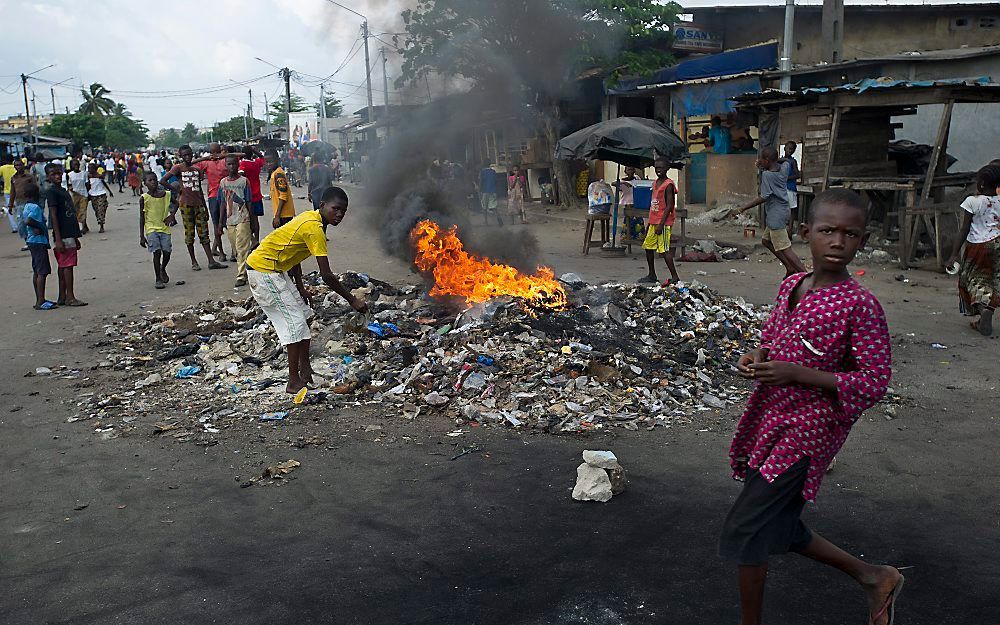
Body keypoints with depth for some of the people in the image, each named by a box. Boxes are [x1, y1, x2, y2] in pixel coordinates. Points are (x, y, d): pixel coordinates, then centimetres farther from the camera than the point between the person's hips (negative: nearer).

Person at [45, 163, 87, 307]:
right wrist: (58, 240, -19)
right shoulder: (52, 192, -9)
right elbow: (53, 216, -14)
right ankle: (70, 297, -2)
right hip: (62, 236, -8)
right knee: (67, 265, -6)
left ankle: (62, 297, 16)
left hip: (70, 235, 9)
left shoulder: (64, 191, 17)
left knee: (63, 266, 11)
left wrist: (76, 238, 22)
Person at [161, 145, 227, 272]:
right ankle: (193, 262, 9)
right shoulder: (178, 168, 0)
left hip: (198, 203, 4)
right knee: (189, 232, 3)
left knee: (203, 232, 2)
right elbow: (162, 180, -5)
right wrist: (176, 190, -5)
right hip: (186, 204, -4)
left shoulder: (197, 170, 13)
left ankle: (211, 261, 1)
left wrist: (205, 207, 15)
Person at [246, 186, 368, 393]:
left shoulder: (310, 219, 7)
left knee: (303, 314, 15)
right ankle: (294, 383, 0)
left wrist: (300, 288, 13)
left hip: (274, 270, 10)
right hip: (263, 272, -10)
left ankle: (305, 370, 25)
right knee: (295, 323, -8)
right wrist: (352, 300, -19)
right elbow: (326, 275, -25)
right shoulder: (314, 228, -24)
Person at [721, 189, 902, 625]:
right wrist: (755, 358, -6)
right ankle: (874, 577, 39)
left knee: (744, 527, -6)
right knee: (778, 526, 18)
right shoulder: (790, 286, 3)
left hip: (809, 430, -7)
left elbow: (874, 382, -16)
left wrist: (797, 374, -25)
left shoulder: (861, 306, -17)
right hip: (769, 420, 8)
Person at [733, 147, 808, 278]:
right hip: (784, 211, 9)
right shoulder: (784, 167, 3)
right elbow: (784, 160, 29)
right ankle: (790, 268, 22)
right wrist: (764, 165, 16)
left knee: (785, 249, -7)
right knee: (766, 241, 22)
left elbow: (763, 198, -21)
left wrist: (742, 209, -18)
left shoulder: (767, 175, -17)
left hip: (776, 215, -9)